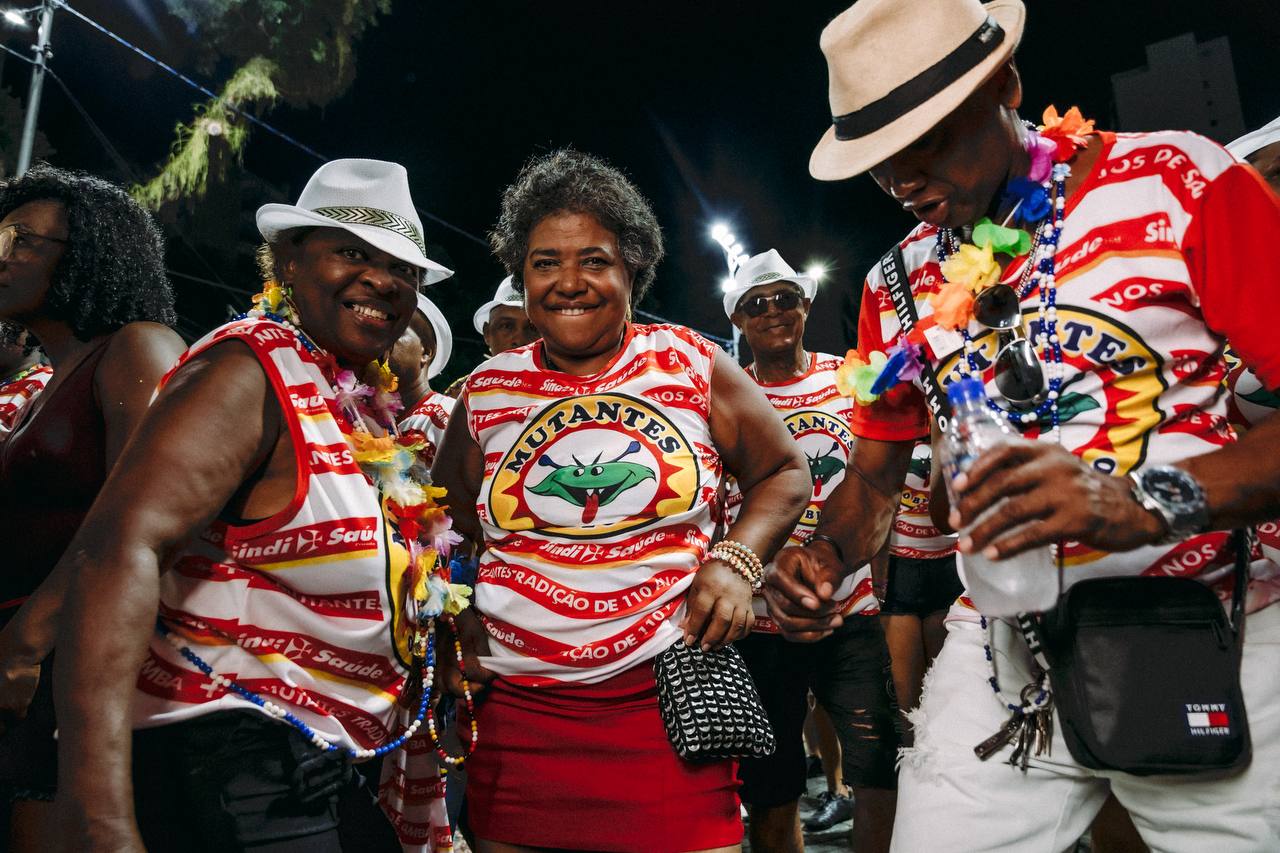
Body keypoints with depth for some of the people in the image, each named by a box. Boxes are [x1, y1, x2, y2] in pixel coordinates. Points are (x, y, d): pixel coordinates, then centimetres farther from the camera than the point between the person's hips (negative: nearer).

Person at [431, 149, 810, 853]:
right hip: (519, 708, 2)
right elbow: (448, 518, 21)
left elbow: (783, 472, 9)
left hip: (669, 698, -1)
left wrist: (736, 561, -6)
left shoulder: (692, 365, 1)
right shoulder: (487, 392, 5)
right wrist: (458, 617, 8)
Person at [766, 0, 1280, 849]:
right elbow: (877, 468, 13)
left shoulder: (1176, 181, -6)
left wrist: (1146, 500, -30)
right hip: (1004, 649, 3)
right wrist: (826, 564, -7)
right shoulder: (898, 285, 7)